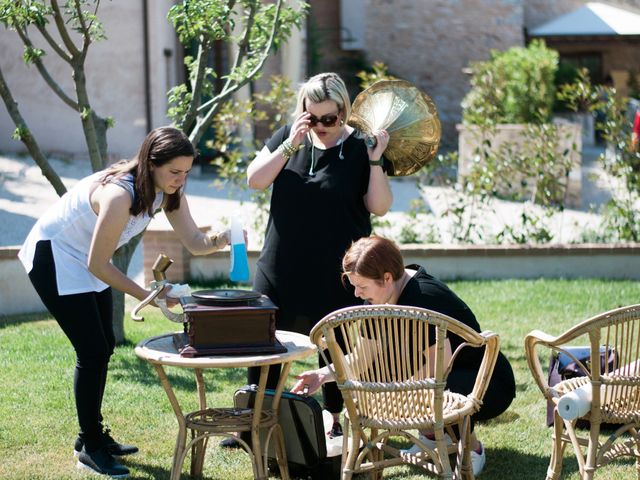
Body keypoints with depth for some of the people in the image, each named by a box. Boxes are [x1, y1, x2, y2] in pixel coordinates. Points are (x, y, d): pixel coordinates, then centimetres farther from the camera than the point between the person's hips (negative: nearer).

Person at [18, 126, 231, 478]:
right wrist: (146, 296, -26)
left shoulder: (168, 192, -10)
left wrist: (219, 240, -33)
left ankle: (93, 436, 26)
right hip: (53, 257, -9)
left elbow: (194, 243, -11)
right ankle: (90, 449, 1)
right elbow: (98, 265, -28)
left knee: (103, 348, 12)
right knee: (92, 351, -10)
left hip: (86, 261, 9)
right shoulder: (119, 195, -35)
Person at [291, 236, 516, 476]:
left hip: (491, 384, -8)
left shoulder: (423, 297, -29)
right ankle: (432, 434, 10)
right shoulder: (380, 298, -3)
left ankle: (472, 447, -6)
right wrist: (324, 374, -8)